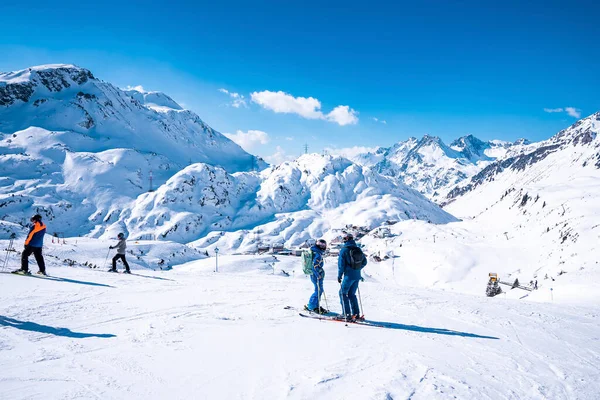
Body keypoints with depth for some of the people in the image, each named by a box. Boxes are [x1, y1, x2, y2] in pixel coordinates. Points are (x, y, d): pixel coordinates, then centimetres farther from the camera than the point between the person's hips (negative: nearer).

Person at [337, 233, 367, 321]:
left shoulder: (344, 250, -10)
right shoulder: (358, 249, 6)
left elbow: (341, 264, -11)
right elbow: (364, 261, 12)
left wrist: (339, 276, -2)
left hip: (349, 276, -6)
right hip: (357, 276, 6)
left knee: (343, 293, 8)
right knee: (352, 294, 17)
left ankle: (347, 314, 1)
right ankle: (356, 314, 15)